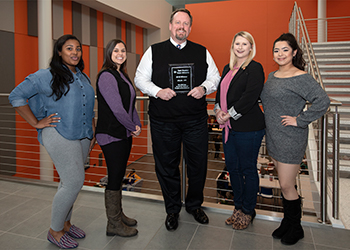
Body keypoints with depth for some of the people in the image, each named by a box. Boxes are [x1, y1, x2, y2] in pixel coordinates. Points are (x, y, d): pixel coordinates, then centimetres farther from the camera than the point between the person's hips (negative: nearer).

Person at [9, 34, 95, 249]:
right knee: (75, 182, -10)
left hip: (82, 137, 7)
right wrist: (37, 123, -7)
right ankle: (55, 231, 11)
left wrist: (93, 133, 14)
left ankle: (65, 223, 32)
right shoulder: (47, 76, -5)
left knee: (69, 182, 15)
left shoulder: (84, 78, 14)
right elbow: (16, 96, -3)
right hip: (59, 136, -6)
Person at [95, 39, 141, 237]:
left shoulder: (123, 76, 15)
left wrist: (137, 125, 3)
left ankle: (119, 215, 32)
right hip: (111, 135, -9)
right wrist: (133, 128, -9)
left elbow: (131, 104, 16)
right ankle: (114, 224, 15)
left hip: (125, 134, 9)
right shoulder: (106, 76, -13)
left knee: (119, 176, 16)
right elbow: (117, 108, -19)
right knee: (115, 177, 0)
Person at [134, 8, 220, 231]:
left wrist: (204, 88, -8)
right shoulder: (154, 51, 6)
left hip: (196, 120, 2)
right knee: (167, 167, 9)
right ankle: (173, 209, 30)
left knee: (198, 165, 10)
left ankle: (195, 205, 35)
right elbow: (140, 79, 6)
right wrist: (157, 91, -12)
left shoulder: (202, 52, 10)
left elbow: (215, 77, 14)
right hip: (163, 121, -1)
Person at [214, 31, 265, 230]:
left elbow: (250, 97, -17)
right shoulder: (228, 68, 16)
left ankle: (248, 211, 23)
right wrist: (218, 110, -3)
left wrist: (229, 114, -14)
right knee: (232, 167, 14)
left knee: (248, 169, 4)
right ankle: (239, 206, 31)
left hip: (248, 128, -7)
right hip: (229, 127, 8)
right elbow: (221, 91, 15)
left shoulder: (255, 68, -7)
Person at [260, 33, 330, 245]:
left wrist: (299, 120, -20)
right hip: (273, 137, 7)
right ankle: (287, 223, 34)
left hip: (291, 139, -7)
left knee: (286, 186, 1)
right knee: (284, 184, 18)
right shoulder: (272, 76, 10)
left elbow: (323, 101, -24)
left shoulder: (301, 78, -14)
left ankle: (295, 229, 24)